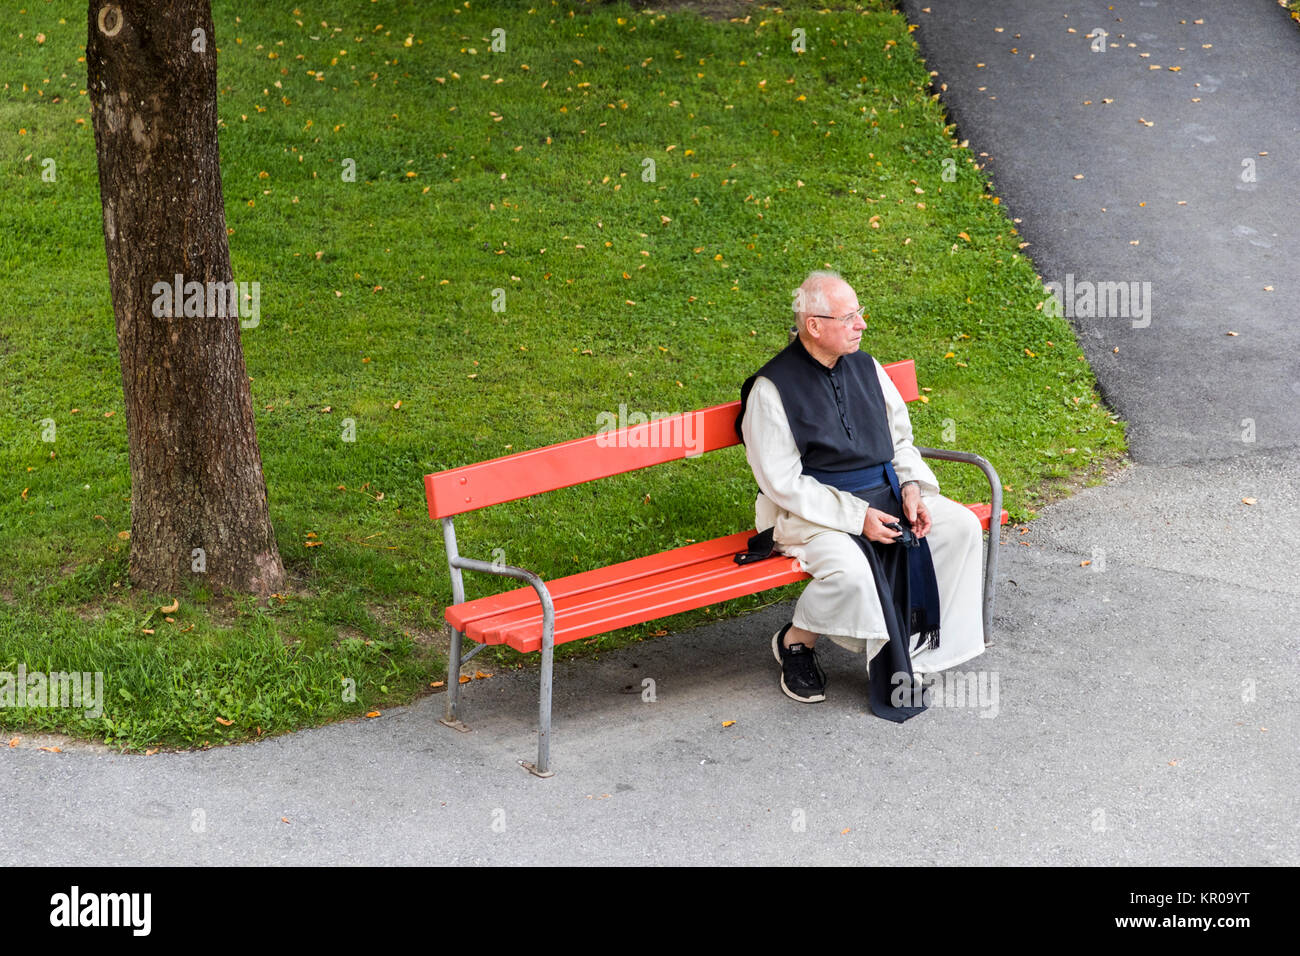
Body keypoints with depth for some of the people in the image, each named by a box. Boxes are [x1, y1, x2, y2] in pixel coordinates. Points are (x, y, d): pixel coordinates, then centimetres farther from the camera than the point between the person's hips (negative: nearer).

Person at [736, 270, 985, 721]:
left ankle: (925, 646, -3)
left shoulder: (866, 368, 6)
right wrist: (856, 516, -22)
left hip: (885, 493, 7)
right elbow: (782, 482, -16)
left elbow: (900, 438, 16)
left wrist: (912, 487, -5)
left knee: (962, 527, -10)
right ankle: (795, 642, -4)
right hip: (815, 509, -7)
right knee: (849, 569, -34)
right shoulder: (771, 389, -14)